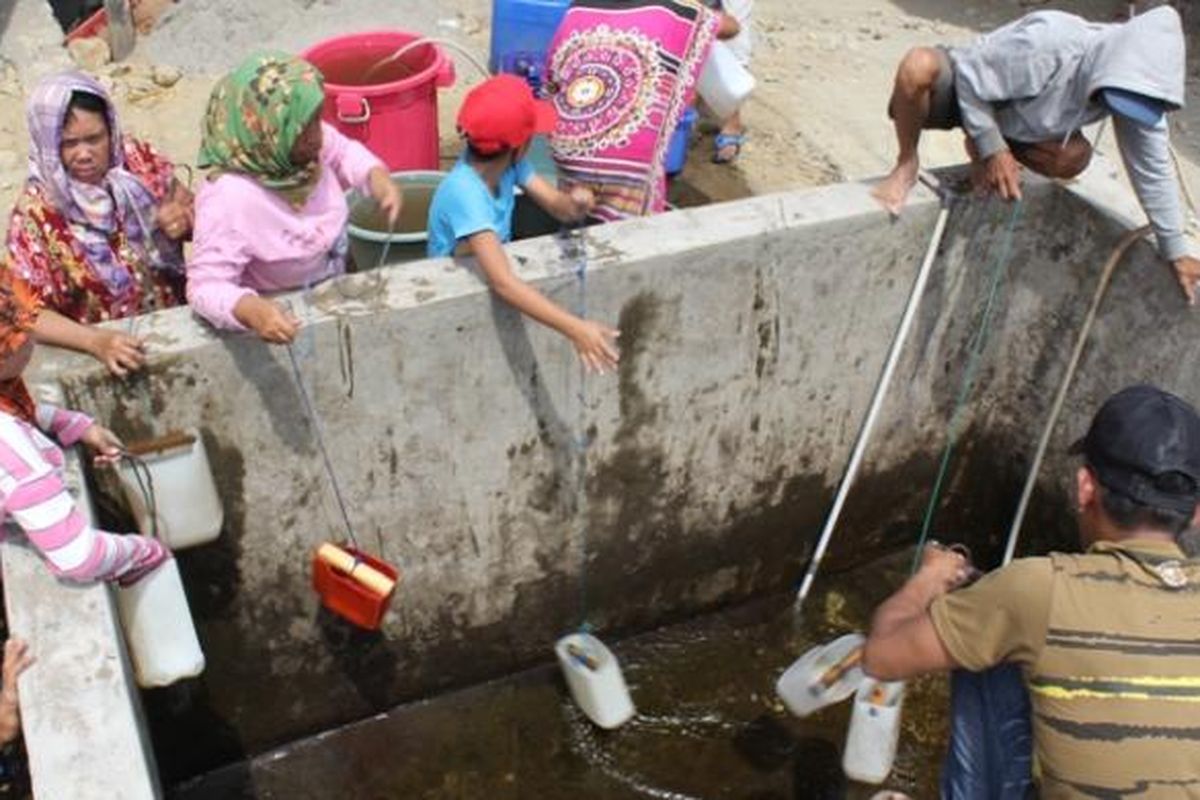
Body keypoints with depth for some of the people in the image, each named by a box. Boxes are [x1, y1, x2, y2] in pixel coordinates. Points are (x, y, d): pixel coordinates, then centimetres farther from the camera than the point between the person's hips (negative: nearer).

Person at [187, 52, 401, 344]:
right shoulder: (230, 199, -35)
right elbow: (206, 286, -33)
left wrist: (377, 178, -13)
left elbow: (343, 152, 7)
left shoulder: (304, 141, -16)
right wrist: (251, 311, -53)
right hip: (280, 317, -5)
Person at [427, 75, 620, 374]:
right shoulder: (464, 193, -36)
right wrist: (575, 329, -52)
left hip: (493, 268, 7)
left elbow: (555, 204, -9)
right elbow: (502, 282, -45)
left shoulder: (507, 160, -14)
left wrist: (574, 203, -34)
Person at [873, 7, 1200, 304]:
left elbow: (1154, 168, -10)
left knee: (1074, 158, -17)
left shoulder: (1139, 90, -19)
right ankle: (907, 165, -13)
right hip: (966, 95, -6)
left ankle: (981, 155, 10)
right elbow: (970, 75, -26)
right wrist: (993, 149, -27)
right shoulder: (1048, 42, -40)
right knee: (919, 66, -39)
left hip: (1007, 120, 6)